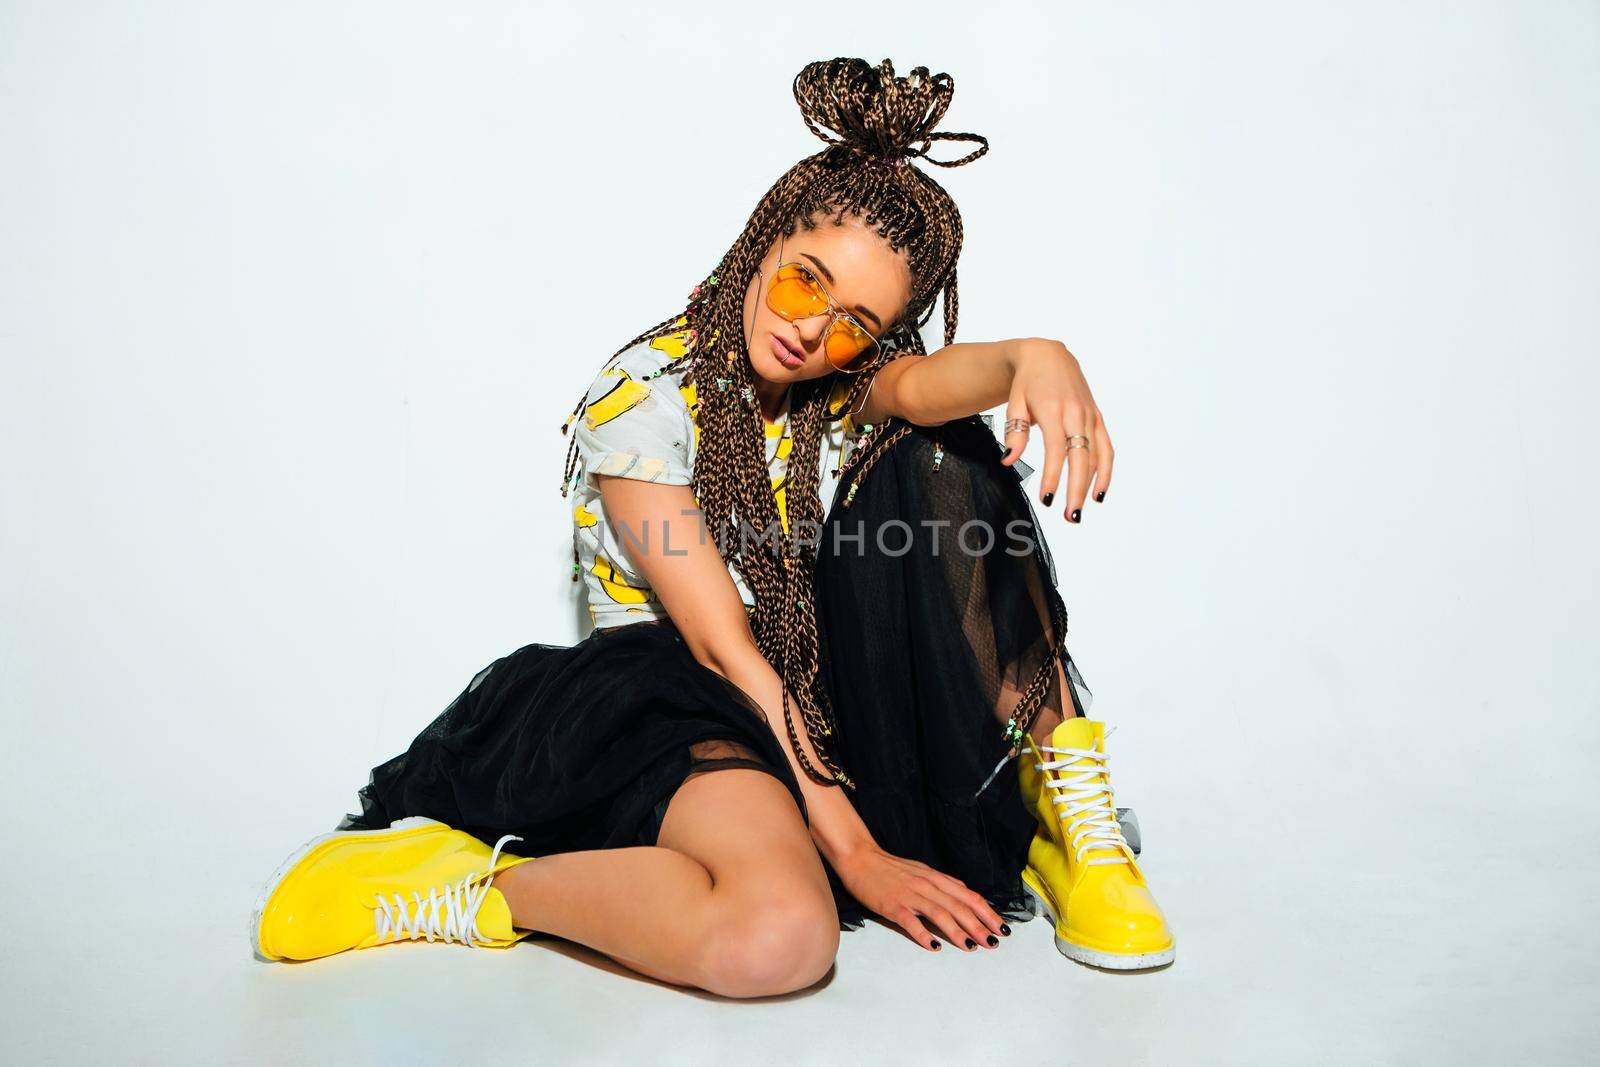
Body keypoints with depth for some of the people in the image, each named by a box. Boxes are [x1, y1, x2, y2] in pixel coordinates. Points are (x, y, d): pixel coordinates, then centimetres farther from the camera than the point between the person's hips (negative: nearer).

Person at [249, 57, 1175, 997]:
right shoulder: (645, 396, -15)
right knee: (779, 937, -38)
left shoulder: (847, 386, 1)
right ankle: (472, 884, -14)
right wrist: (853, 850, -22)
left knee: (945, 467, -16)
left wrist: (1034, 358, -50)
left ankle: (1062, 812, -16)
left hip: (826, 692, 6)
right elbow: (721, 645, -19)